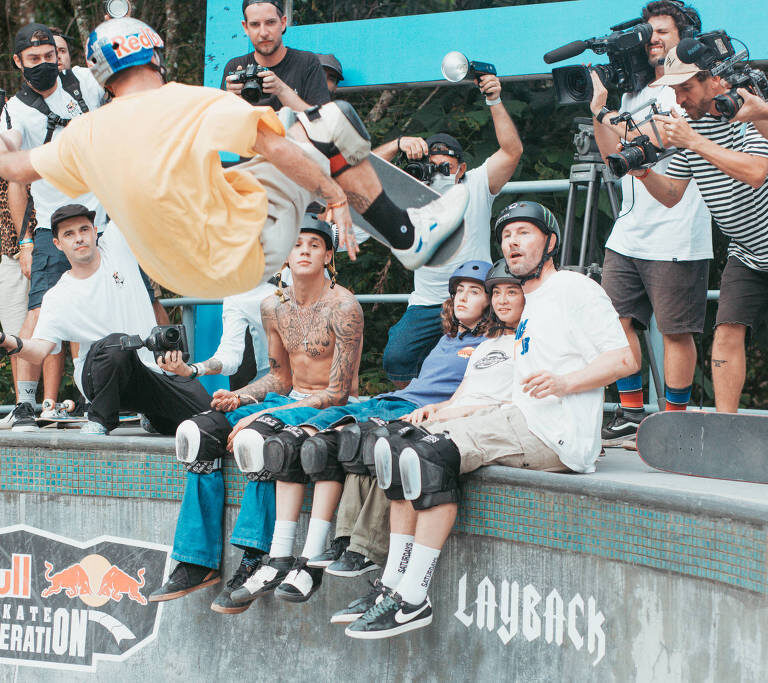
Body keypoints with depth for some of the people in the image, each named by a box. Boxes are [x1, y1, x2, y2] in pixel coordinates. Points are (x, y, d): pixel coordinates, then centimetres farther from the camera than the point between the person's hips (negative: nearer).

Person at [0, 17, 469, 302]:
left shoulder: (86, 134, -1)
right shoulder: (194, 103, -16)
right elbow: (276, 148, -20)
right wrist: (335, 197, -10)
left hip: (176, 273, 7)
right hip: (245, 255, -7)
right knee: (334, 120, 0)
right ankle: (407, 236, 8)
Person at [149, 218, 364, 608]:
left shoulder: (343, 308, -14)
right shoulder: (274, 307, 8)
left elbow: (338, 392, -17)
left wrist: (260, 414, -21)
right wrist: (238, 398, -5)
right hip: (289, 399, 7)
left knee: (258, 435, -36)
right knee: (199, 432, -13)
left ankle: (255, 561, -33)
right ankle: (199, 562, -15)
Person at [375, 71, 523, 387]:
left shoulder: (476, 186, 3)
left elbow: (512, 151, -9)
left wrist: (495, 102, -18)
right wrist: (399, 144, -19)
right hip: (427, 303, 2)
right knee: (396, 360, -15)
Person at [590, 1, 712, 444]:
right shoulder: (634, 91, 21)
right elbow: (614, 156, 19)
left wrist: (613, 119, -10)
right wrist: (599, 106, 9)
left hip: (676, 236, -7)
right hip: (629, 232, 7)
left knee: (677, 331, -3)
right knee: (618, 318, 1)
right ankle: (631, 415, 10)